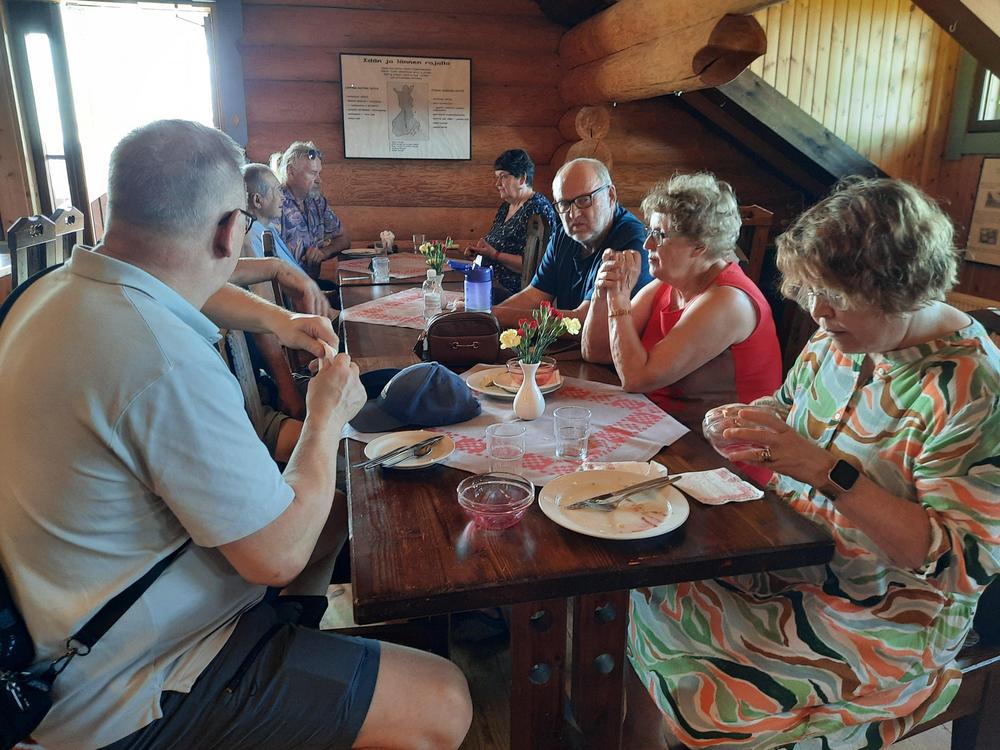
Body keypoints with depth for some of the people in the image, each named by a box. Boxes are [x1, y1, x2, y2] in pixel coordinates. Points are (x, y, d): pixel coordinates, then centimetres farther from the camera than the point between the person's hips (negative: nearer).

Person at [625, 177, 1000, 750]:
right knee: (654, 585, -6)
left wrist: (832, 473, -33)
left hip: (885, 622, -6)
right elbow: (789, 406, 15)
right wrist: (747, 426, -8)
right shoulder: (844, 337, -2)